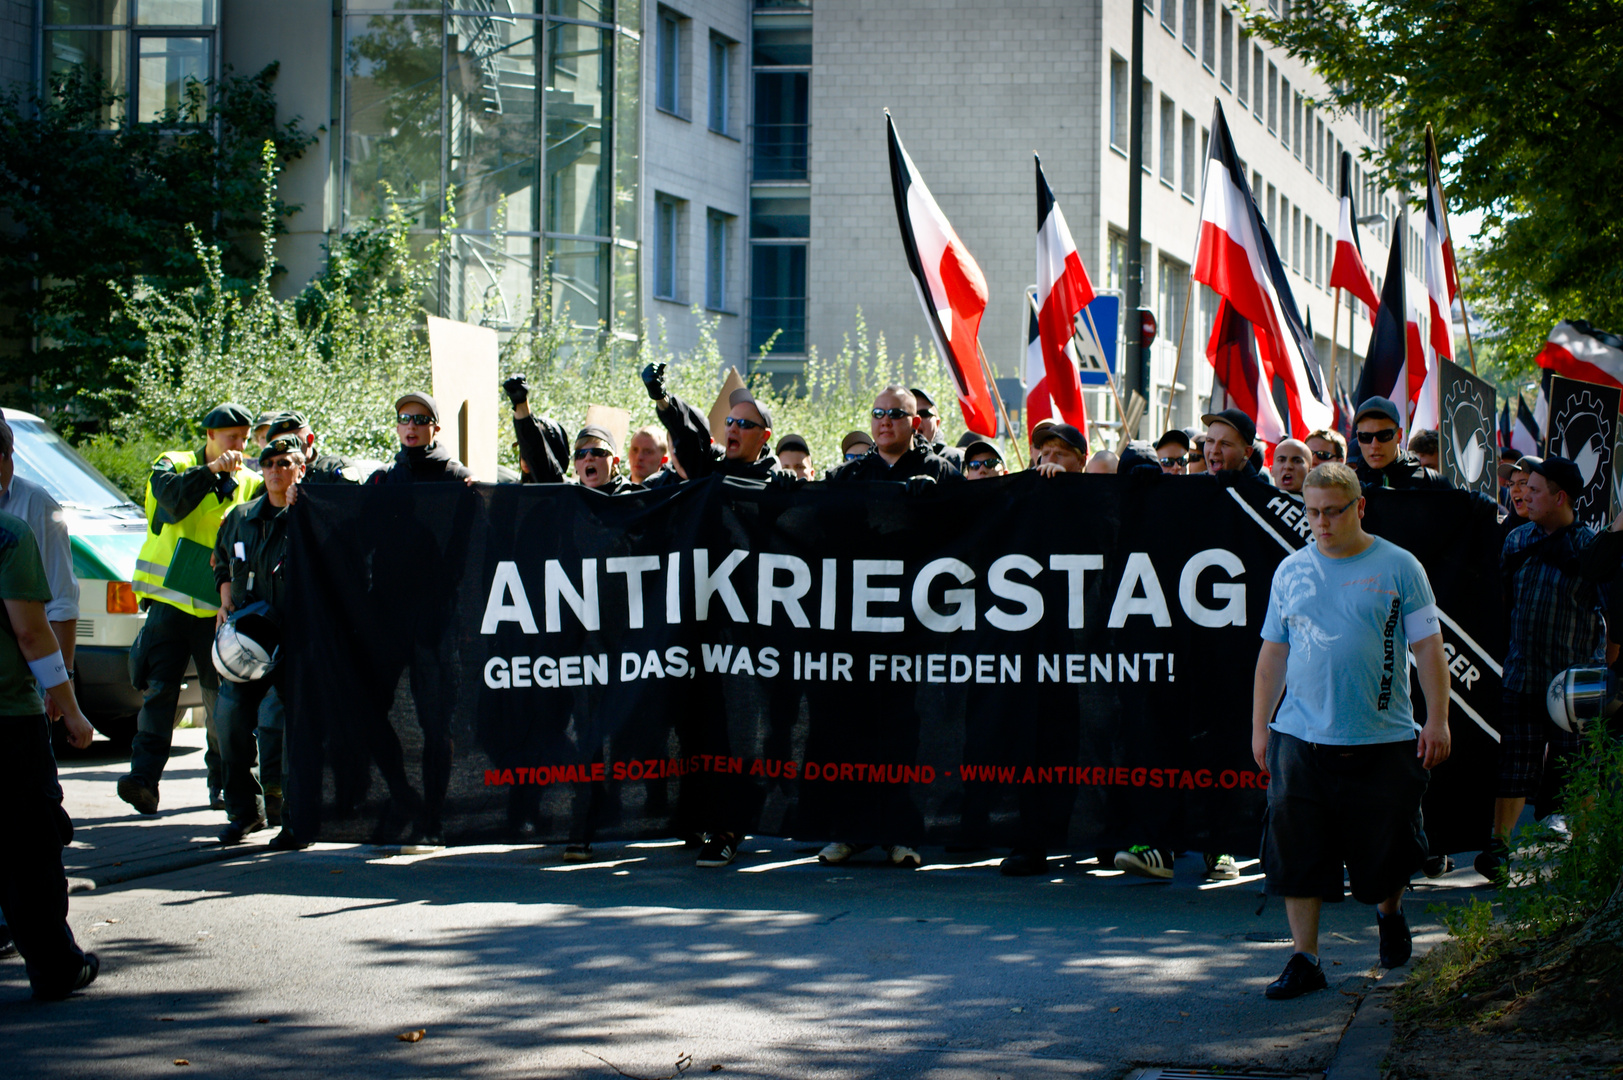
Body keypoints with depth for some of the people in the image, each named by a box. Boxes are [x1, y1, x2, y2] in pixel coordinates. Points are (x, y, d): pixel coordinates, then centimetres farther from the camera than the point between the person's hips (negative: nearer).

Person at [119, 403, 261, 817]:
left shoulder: (249, 485, 16)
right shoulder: (174, 465, 8)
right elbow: (173, 499, -14)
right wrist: (211, 470, -18)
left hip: (217, 608, 3)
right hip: (170, 601, -2)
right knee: (160, 688, -11)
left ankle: (223, 782, 14)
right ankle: (144, 778, -16)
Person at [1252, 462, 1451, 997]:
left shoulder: (1398, 567, 0)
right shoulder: (1291, 570, 8)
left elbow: (1428, 647, 1)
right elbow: (1273, 651, 14)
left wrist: (1436, 720, -6)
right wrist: (1260, 724, 12)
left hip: (1384, 738, -2)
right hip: (1300, 736, 2)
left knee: (1385, 849, 7)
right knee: (1296, 852, -2)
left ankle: (1390, 913, 38)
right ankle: (1304, 960, 6)